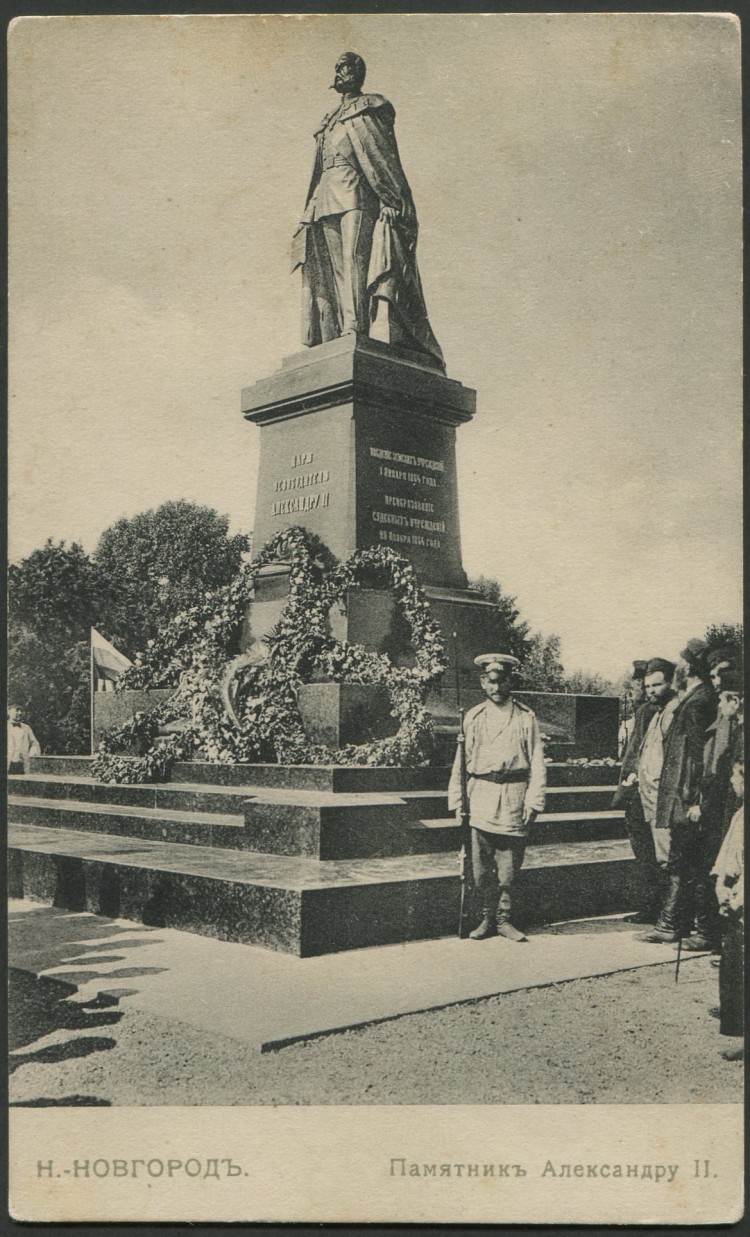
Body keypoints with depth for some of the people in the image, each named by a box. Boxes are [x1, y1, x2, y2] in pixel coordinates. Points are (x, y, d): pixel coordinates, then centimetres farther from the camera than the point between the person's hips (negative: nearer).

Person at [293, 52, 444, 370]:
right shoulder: (329, 121, 30)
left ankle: (354, 330, -31)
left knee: (355, 260, -20)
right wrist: (308, 215, 20)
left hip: (355, 195, -7)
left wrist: (393, 200, -17)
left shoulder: (368, 110, 9)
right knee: (331, 272, -4)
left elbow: (384, 156, -4)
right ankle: (335, 339, -12)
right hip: (325, 199, 7)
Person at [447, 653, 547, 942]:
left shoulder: (526, 717, 4)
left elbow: (537, 763, 3)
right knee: (482, 867, 1)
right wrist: (456, 801, 3)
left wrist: (534, 801, -5)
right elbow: (461, 761, 9)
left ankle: (504, 919, 16)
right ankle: (488, 918, 14)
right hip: (480, 797, 1)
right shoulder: (473, 717, 8)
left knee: (509, 867, 3)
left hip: (514, 799, -1)